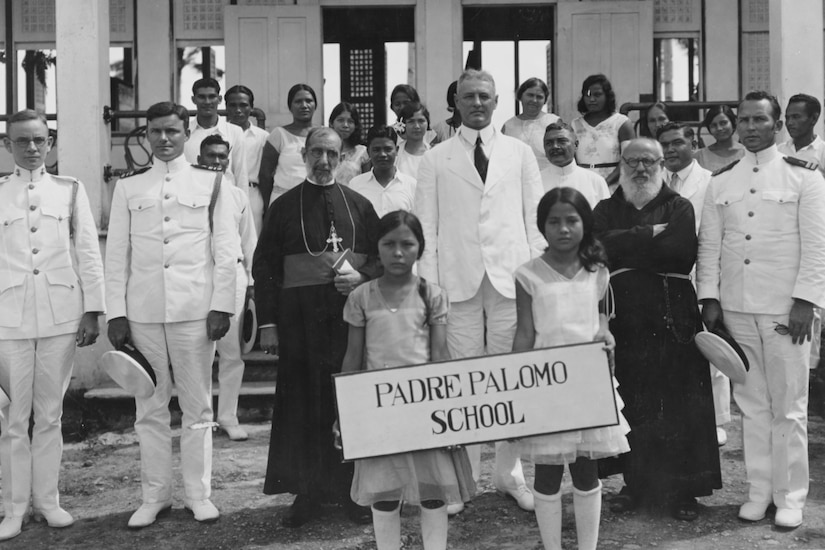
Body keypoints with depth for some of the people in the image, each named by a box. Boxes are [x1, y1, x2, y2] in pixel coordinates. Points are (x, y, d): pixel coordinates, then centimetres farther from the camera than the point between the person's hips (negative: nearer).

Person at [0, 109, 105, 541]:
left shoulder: (70, 190, 8)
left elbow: (89, 253, 6)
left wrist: (92, 311, 1)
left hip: (61, 315, 0)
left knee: (50, 414, 7)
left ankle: (47, 499, 18)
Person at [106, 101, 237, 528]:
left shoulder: (210, 183, 7)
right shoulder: (128, 187, 11)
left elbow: (226, 251, 4)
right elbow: (116, 254, 9)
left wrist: (222, 305, -5)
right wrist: (116, 313, 1)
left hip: (195, 309, -1)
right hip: (142, 312, 2)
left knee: (197, 407, 4)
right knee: (150, 408, 6)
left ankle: (198, 492, 15)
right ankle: (154, 494, 17)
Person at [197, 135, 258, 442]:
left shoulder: (238, 196, 13)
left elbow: (249, 240, 16)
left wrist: (251, 279, 14)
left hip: (233, 273, 3)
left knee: (232, 351, 5)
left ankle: (228, 416, 15)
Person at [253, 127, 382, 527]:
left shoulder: (359, 205, 11)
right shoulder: (283, 207, 7)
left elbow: (382, 254, 15)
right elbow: (264, 267, 4)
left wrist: (363, 276, -7)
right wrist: (267, 323, -3)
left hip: (350, 314, 1)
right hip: (300, 318, -1)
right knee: (304, 405, 2)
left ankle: (351, 488, 15)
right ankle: (308, 491, 13)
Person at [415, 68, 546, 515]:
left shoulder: (519, 154, 11)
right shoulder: (436, 160, 8)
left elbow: (534, 220, 10)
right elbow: (426, 227, 6)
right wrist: (429, 285, -1)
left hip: (511, 277, 1)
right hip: (458, 281, -1)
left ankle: (509, 471, 15)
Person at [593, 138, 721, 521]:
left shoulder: (679, 208, 7)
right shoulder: (605, 210, 14)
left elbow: (681, 253, -12)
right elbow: (599, 246, -7)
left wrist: (626, 249, -8)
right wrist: (650, 234, -10)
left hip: (672, 320, -2)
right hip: (623, 321, 2)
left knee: (679, 406, 0)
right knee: (629, 406, 5)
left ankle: (684, 489, 10)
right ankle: (635, 484, 17)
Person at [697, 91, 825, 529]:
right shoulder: (720, 182, 10)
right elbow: (709, 244, 10)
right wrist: (709, 297, 2)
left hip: (785, 309, -3)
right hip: (735, 308, 3)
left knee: (788, 408, 2)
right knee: (751, 405, 10)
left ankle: (789, 497, 13)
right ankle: (758, 491, 20)